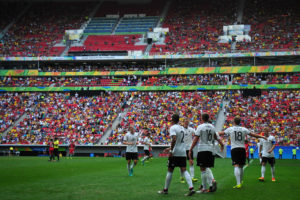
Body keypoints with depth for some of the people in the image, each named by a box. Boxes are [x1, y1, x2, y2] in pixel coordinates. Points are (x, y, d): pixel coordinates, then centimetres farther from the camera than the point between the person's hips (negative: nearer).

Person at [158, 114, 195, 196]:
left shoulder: (173, 128, -9)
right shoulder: (182, 128, 16)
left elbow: (174, 139, -25)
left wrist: (171, 150, -22)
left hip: (175, 153, -6)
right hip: (183, 153, 6)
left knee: (170, 171, 5)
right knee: (184, 170, 1)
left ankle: (165, 190, 14)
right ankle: (191, 188, -14)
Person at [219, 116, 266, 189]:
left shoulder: (230, 129, 2)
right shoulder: (244, 129, 5)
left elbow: (221, 133, 13)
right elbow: (253, 135, 10)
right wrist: (262, 137, 24)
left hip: (234, 149, -2)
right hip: (242, 149, 3)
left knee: (236, 166, -10)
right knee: (241, 166, 15)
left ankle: (238, 184, -21)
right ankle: (241, 182, 29)